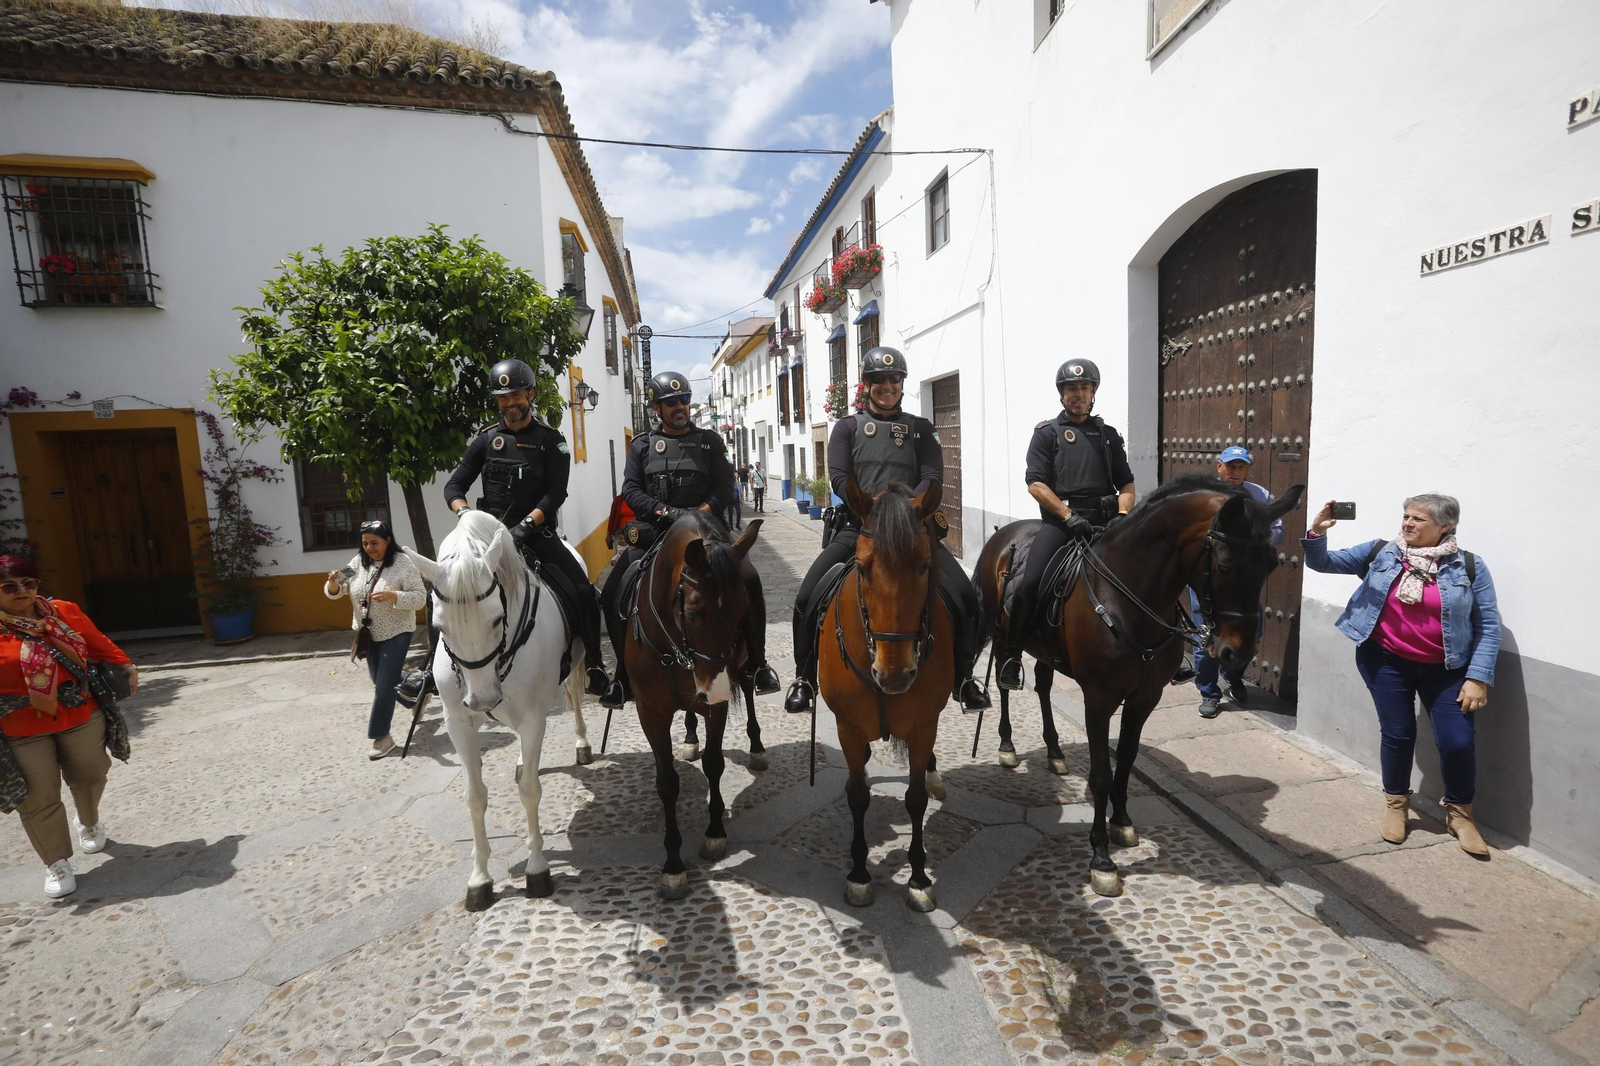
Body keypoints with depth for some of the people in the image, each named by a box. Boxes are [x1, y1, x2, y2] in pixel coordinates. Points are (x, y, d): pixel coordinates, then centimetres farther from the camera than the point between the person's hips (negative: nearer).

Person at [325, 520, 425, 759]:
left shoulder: (403, 563, -16)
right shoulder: (358, 562, 0)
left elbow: (420, 598, -19)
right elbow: (335, 592, 0)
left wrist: (393, 596, -34)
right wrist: (333, 583, -23)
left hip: (396, 634, -6)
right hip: (368, 634, 6)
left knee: (385, 686, -5)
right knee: (380, 682, 19)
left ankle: (382, 737, 6)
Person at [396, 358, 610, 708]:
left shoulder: (551, 440, 2)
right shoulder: (486, 439, 8)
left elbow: (556, 493, -8)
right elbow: (454, 486, 6)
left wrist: (527, 524, -22)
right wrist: (464, 511, -16)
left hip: (536, 533, -2)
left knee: (583, 592, -18)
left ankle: (594, 668, -2)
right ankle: (432, 668, 8)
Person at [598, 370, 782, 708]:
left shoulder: (710, 441, 11)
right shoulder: (641, 446, 11)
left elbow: (725, 488, 3)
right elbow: (631, 490, 0)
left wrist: (700, 513, -15)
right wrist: (666, 511, -17)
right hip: (653, 532, 1)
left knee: (749, 579, -22)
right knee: (612, 594, -12)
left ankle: (757, 664, -6)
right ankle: (625, 674, 6)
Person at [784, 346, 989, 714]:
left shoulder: (921, 429, 13)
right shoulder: (847, 428, 11)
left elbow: (932, 477, 1)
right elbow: (839, 479, -2)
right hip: (857, 527, 0)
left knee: (965, 596, -14)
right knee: (807, 597, -15)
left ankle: (963, 679, 7)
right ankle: (804, 679, 5)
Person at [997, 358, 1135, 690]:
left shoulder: (1108, 435, 20)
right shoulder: (1047, 433, 8)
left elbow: (1126, 484, 19)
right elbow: (1036, 484, -3)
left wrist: (1122, 514, -2)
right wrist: (1069, 515, -15)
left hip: (1104, 519, 4)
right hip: (1060, 518, -4)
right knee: (1031, 580, -23)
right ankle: (1012, 654, -9)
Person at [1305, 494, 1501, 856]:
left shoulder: (1469, 567, -5)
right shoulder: (1379, 553, -2)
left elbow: (1488, 627, -4)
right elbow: (1323, 563, -1)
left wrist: (1478, 678, -11)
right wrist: (1317, 532, -21)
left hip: (1445, 668, 0)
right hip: (1386, 662, 0)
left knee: (1457, 742, -3)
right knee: (1397, 734, 5)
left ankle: (1460, 813, 24)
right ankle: (1396, 803, 29)